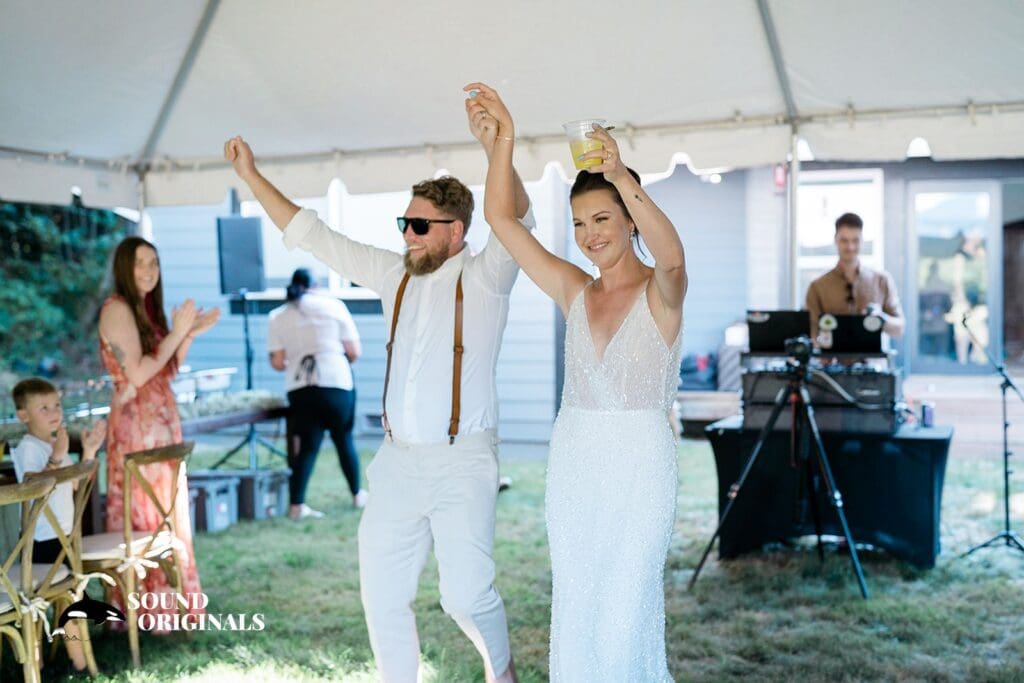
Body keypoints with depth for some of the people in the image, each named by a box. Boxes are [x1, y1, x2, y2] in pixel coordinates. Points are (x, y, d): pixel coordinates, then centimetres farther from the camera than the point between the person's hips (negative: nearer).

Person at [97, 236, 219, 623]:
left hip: (161, 420, 9)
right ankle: (143, 609, 5)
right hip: (136, 423, -9)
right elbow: (136, 375, -20)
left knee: (164, 511, 13)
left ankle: (163, 601, 22)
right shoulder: (117, 309, -12)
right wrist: (177, 333, -15)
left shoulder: (147, 308, 14)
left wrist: (189, 335, 3)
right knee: (144, 515, -3)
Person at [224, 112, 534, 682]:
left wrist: (496, 150, -39)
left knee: (467, 592, -7)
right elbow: (312, 235, 16)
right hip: (397, 459, 6)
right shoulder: (395, 274, 11)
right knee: (382, 590, 7)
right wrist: (252, 177, 15)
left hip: (462, 461, -5)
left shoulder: (484, 278, -5)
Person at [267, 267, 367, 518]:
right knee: (344, 440, 14)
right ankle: (358, 495, 26)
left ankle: (297, 505, 0)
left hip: (300, 389, 1)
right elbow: (354, 351, 3)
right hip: (337, 384, -1)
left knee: (306, 446, 6)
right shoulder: (333, 306, 4)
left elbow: (277, 363, 2)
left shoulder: (278, 317, 8)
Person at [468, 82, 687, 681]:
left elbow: (673, 259, -32)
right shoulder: (574, 292, 6)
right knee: (575, 604, 13)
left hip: (640, 462, -5)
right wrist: (505, 136, -4)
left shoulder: (660, 293, -7)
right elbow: (501, 218, 2)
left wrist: (621, 176, -40)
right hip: (573, 458, 5)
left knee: (627, 607, 1)